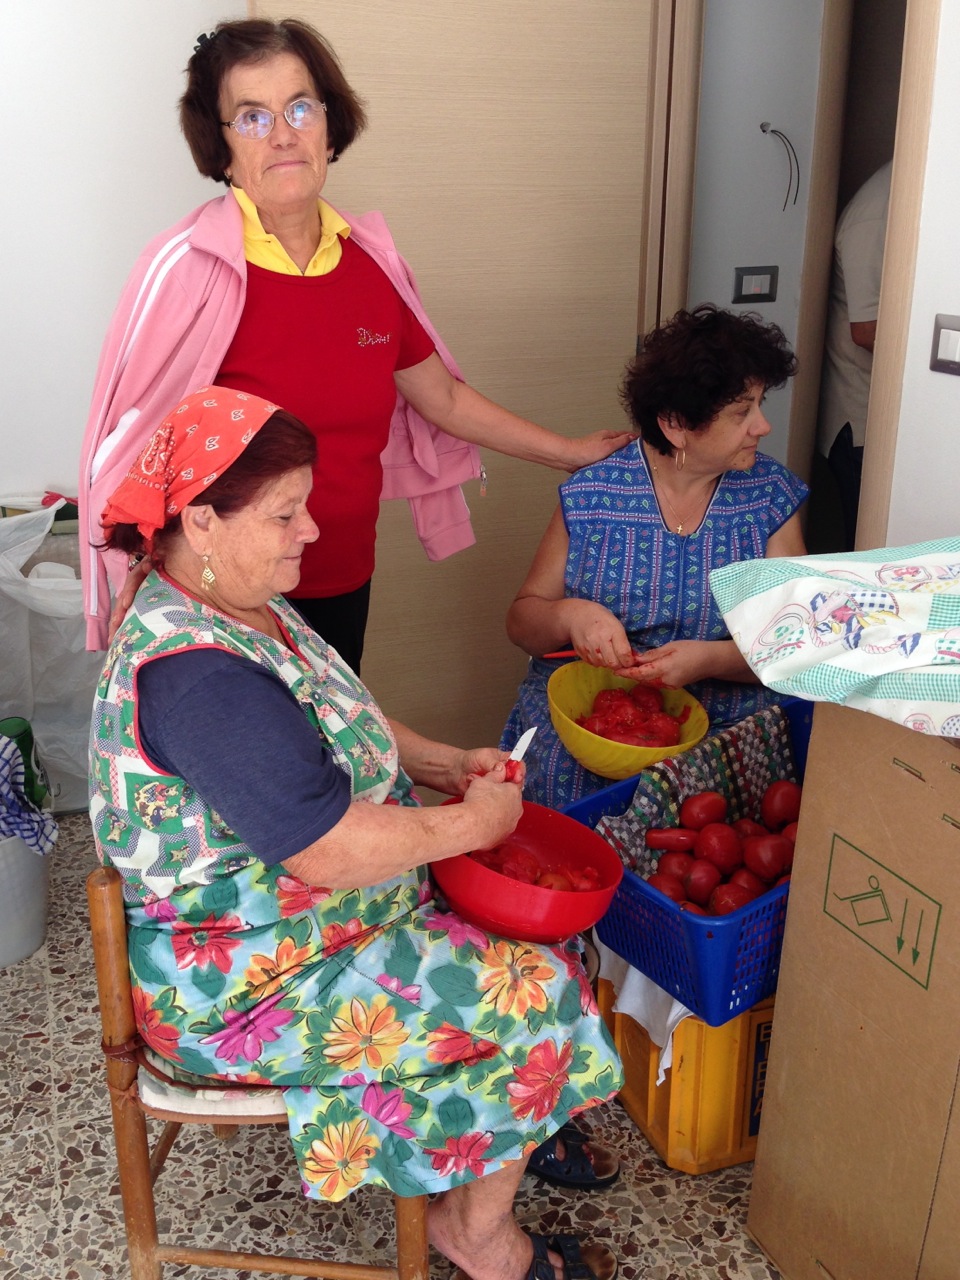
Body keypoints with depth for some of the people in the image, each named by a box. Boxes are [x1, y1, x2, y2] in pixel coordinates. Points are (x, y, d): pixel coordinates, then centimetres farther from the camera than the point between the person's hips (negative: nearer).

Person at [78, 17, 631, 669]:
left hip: (346, 585, 5)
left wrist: (573, 452, 17)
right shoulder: (190, 269, -17)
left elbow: (444, 400, 12)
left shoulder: (372, 260, 0)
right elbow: (138, 446, -15)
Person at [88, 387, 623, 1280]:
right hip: (239, 987, -10)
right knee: (536, 1002, -8)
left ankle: (522, 1128, 29)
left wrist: (443, 762, 2)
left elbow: (337, 725, 17)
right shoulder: (198, 675, -32)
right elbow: (336, 850, -31)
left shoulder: (242, 604, 2)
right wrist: (474, 821, -16)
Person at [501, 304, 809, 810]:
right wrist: (570, 616, -17)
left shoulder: (771, 495, 2)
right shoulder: (593, 494, 0)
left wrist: (710, 659, -21)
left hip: (728, 721, 0)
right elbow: (522, 619, 6)